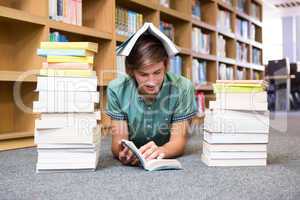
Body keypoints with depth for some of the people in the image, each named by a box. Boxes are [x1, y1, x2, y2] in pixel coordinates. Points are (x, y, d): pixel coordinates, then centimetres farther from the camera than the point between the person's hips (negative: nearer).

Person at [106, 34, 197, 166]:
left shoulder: (182, 88, -19)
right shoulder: (117, 89, -16)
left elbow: (179, 140, -17)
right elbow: (118, 139, -14)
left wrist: (160, 151, -39)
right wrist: (122, 153, -38)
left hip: (169, 162, -1)